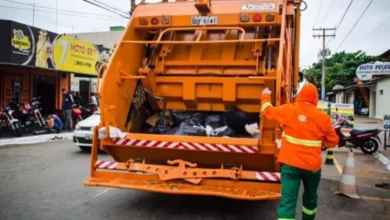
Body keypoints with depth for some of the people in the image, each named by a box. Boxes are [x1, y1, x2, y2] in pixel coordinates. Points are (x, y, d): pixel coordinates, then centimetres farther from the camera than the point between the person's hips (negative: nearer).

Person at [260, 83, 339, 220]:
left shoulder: (287, 110, -3)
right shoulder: (323, 117, -4)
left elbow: (268, 111, 14)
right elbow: (332, 142, 4)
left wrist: (265, 96, 31)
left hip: (290, 163, 0)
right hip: (312, 165, 1)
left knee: (287, 201, -3)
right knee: (310, 197, 25)